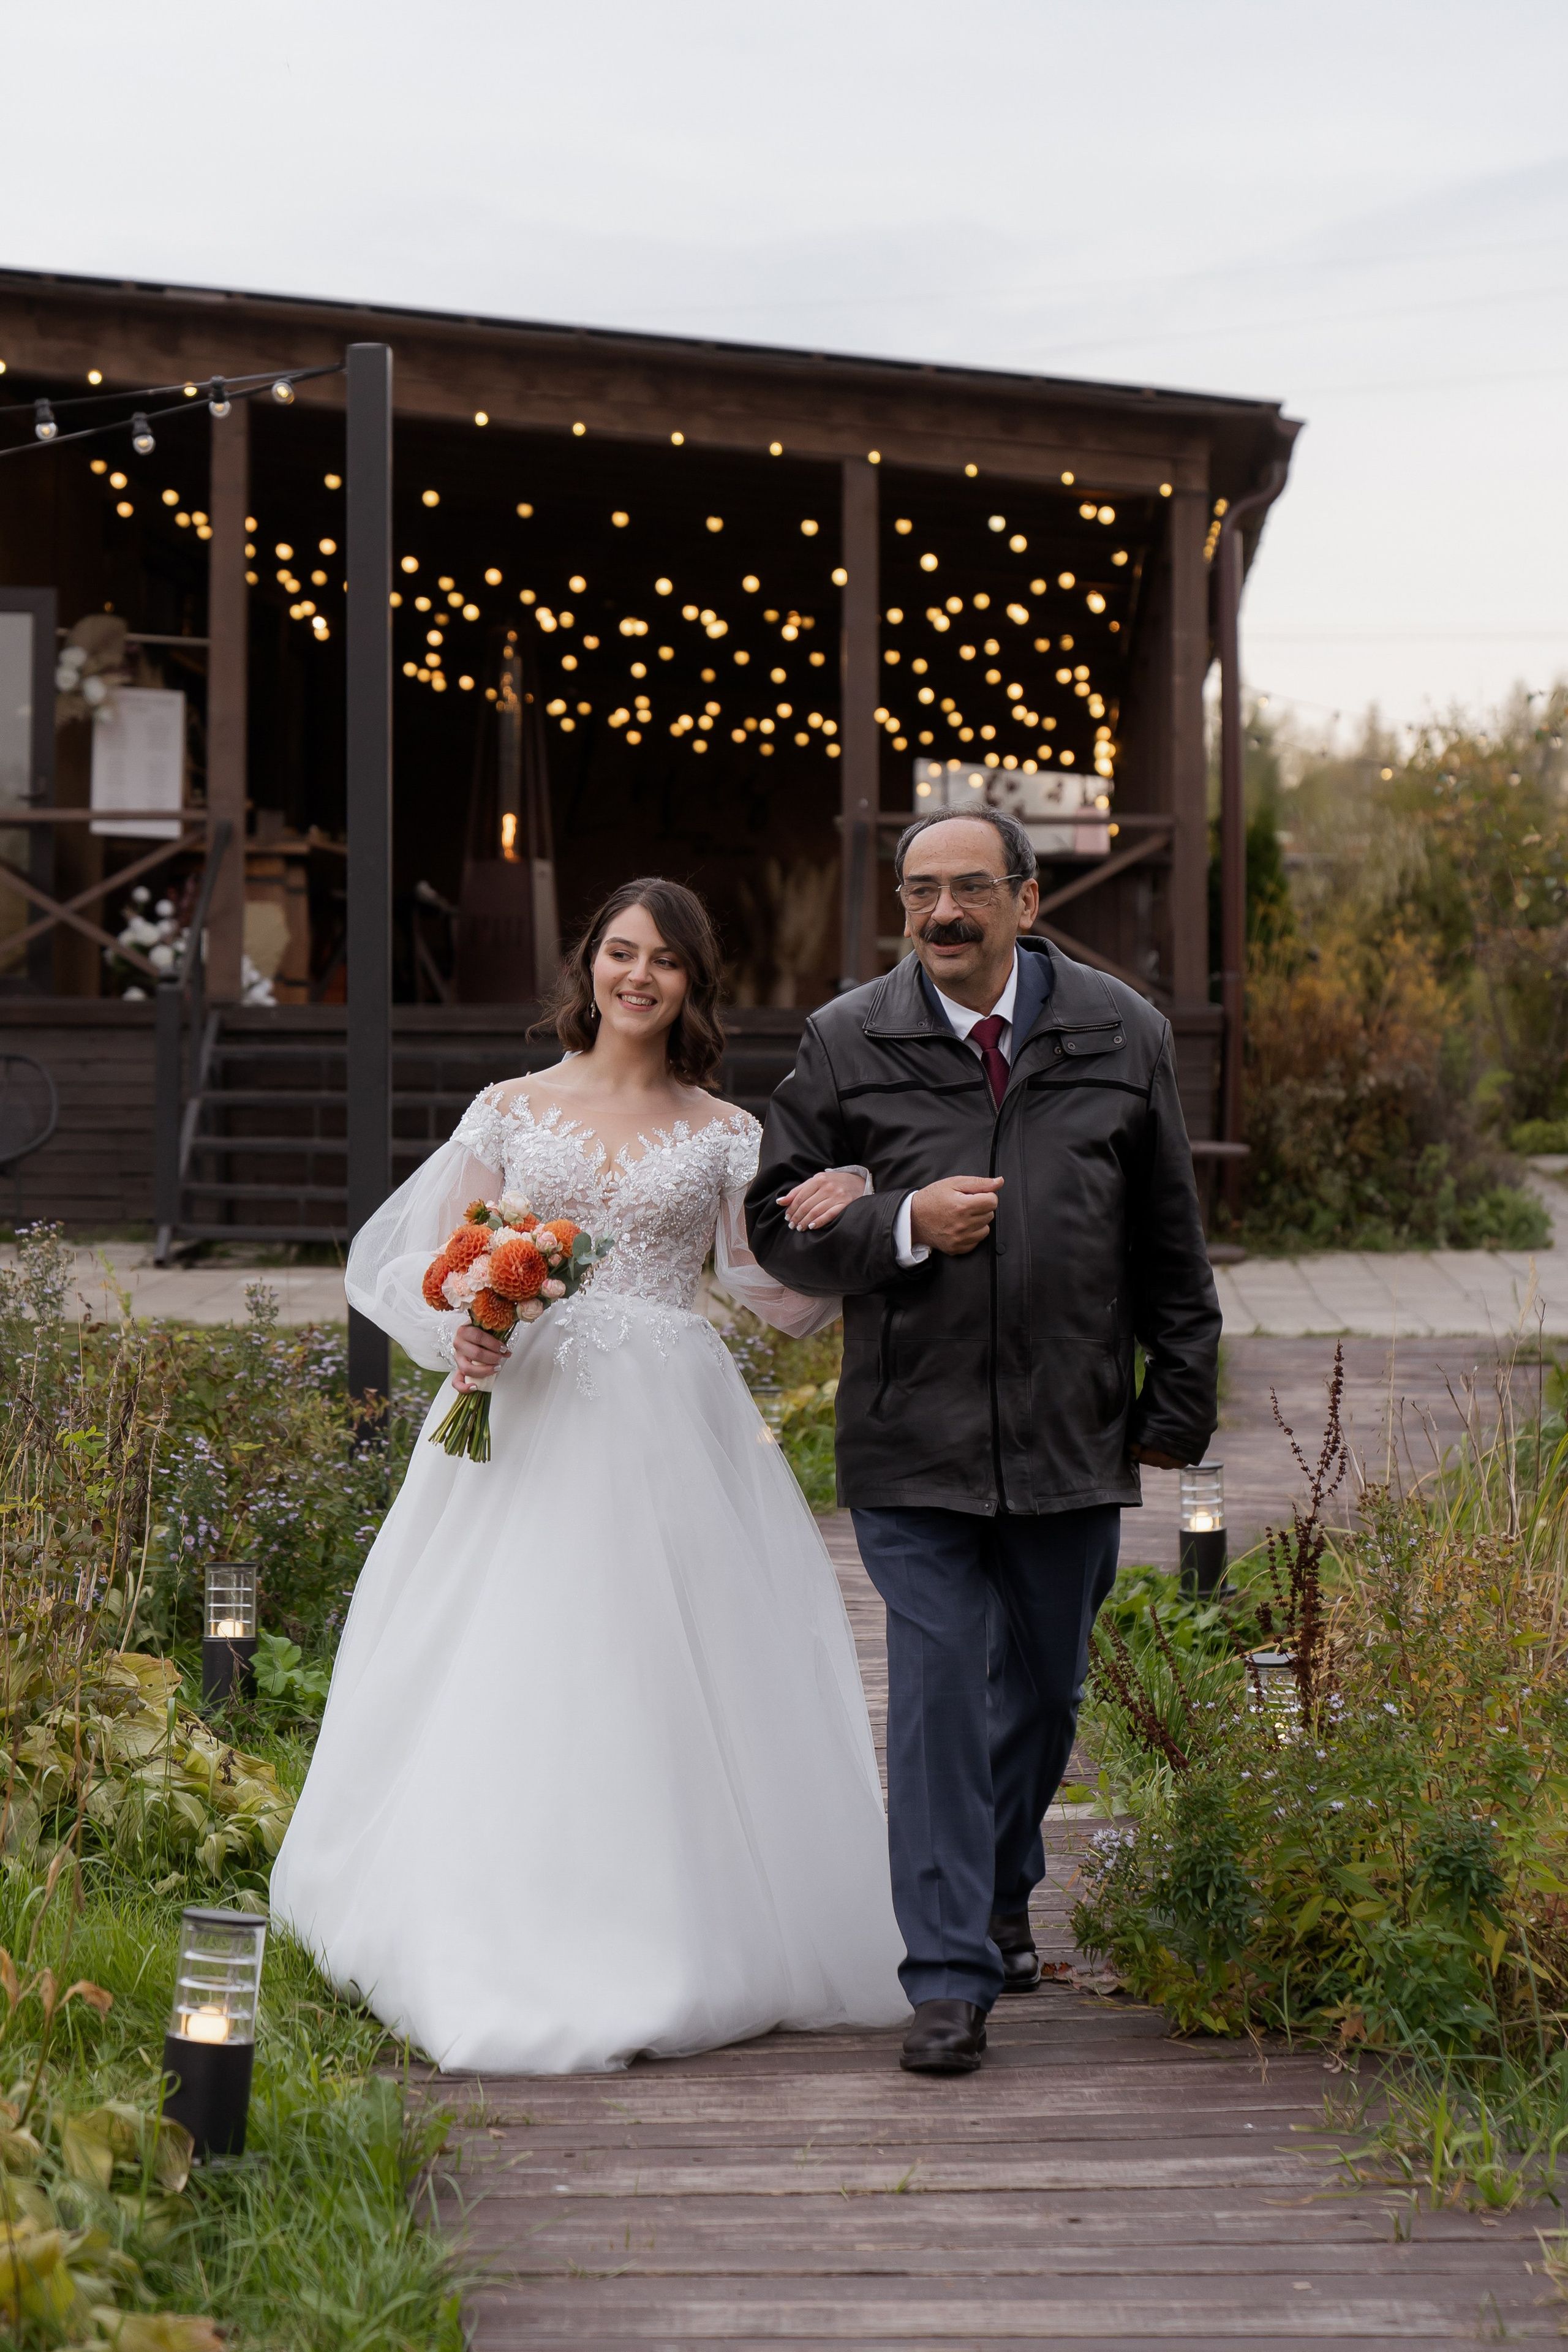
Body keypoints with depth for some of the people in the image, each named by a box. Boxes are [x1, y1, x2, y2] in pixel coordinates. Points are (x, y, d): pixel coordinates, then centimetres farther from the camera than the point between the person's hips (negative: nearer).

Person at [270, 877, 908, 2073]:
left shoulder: (727, 1136, 9)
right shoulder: (511, 1109, 9)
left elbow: (781, 1295, 10)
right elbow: (441, 1262, 9)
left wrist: (833, 1227, -10)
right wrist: (464, 1331, -12)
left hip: (671, 1435, 0)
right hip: (529, 1418, 0)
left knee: (673, 1682, -3)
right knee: (512, 1678, -5)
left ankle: (671, 1954, 5)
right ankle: (514, 1949, 4)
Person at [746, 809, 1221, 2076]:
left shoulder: (1122, 1034, 4)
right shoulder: (847, 1044, 0)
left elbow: (1169, 1235, 10)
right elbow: (779, 1224, 3)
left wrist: (1179, 1397, 9)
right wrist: (902, 1226, -14)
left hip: (1074, 1437, 2)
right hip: (912, 1443, -2)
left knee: (1045, 1689, 16)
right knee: (938, 1696, -6)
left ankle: (1002, 1898, 42)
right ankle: (950, 1978, -1)